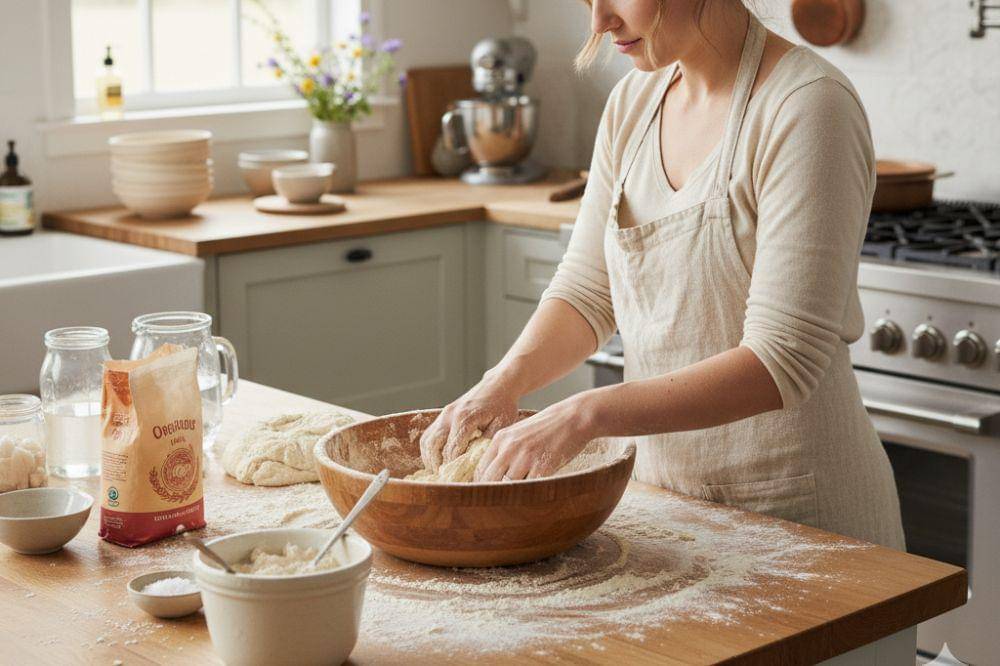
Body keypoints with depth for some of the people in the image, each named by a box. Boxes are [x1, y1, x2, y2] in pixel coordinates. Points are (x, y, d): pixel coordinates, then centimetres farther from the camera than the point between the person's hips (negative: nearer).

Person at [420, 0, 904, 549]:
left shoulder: (808, 105, -20)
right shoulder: (634, 101, 3)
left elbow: (782, 362, -26)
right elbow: (587, 291, 5)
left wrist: (587, 414, -32)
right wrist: (505, 381, -15)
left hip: (798, 507, -6)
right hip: (657, 479, 6)